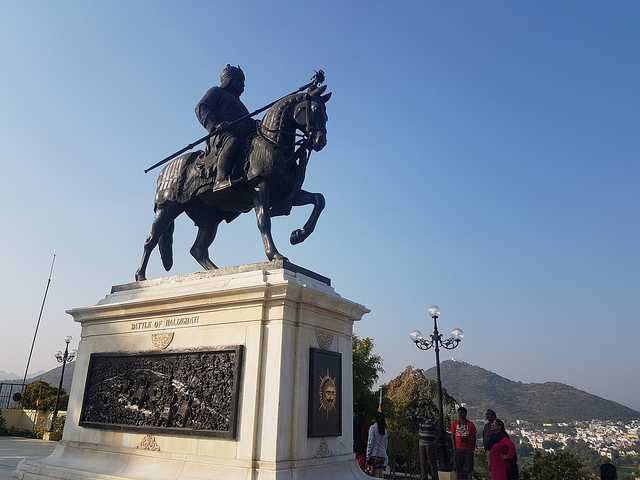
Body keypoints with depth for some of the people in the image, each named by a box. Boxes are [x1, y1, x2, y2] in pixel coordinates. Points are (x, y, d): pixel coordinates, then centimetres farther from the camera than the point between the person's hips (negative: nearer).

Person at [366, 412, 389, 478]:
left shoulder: (373, 427, -5)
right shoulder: (385, 430, 12)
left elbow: (370, 443, -8)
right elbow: (386, 445, 15)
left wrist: (368, 456, -7)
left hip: (374, 454, -5)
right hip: (383, 455, 5)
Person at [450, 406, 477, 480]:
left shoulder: (470, 424, 0)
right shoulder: (455, 423, 3)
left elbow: (474, 437, 3)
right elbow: (452, 436, 4)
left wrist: (473, 448, -2)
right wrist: (454, 447, -1)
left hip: (468, 449, -1)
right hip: (458, 449, 1)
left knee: (468, 467, 1)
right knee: (458, 467, 7)